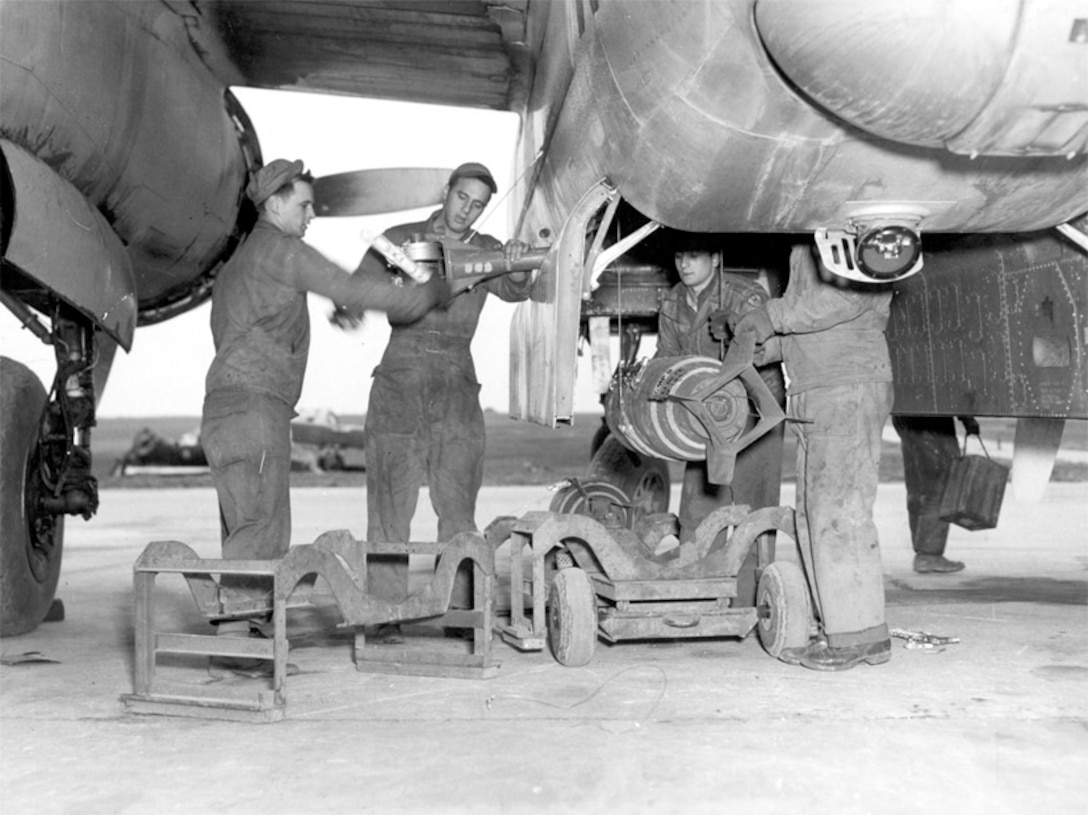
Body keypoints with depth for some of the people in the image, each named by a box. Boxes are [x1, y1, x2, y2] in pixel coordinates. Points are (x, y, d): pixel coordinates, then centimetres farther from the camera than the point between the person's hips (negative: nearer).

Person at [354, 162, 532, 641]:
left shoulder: (487, 251, 10)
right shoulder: (399, 239, 7)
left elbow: (514, 291, -9)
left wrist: (518, 268, -31)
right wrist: (400, 267, -17)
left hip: (456, 387, 1)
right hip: (398, 381, -1)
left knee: (457, 507, -3)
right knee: (390, 505, -4)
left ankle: (460, 614, 2)